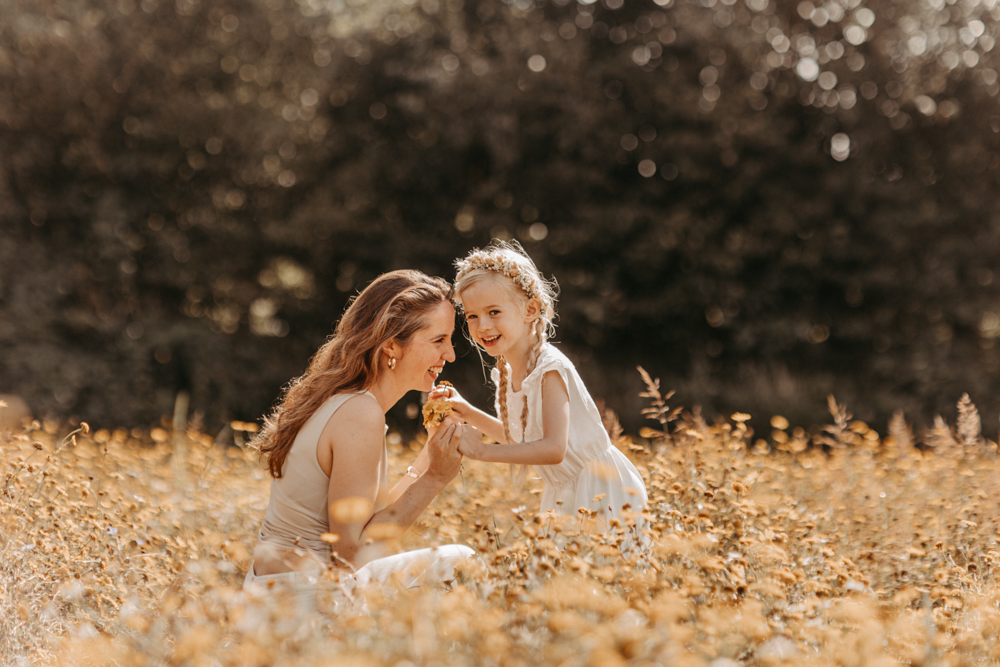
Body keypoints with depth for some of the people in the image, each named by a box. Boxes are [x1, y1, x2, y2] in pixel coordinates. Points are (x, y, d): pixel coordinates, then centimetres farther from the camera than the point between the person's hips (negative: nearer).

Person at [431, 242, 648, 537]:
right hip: (563, 492, 8)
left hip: (603, 491, -8)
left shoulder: (550, 369, -24)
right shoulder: (507, 371, 1)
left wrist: (482, 450, -33)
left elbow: (554, 449, -33)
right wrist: (468, 412, 5)